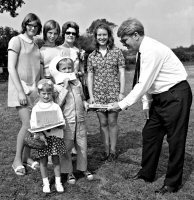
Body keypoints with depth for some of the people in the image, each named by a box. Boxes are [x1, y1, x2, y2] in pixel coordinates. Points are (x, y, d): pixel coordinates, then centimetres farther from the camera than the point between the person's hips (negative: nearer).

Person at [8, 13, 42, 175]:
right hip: (21, 87, -6)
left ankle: (27, 156, 18)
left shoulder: (35, 45, 15)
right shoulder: (16, 41, -4)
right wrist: (20, 91, -16)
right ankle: (17, 160, 4)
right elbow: (11, 68, -10)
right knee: (28, 124, -12)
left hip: (35, 88, 6)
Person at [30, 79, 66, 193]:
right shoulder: (36, 108, 3)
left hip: (55, 136, 0)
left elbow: (62, 123, -1)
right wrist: (39, 128, -20)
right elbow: (32, 125, 0)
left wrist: (54, 126, -19)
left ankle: (58, 182, 20)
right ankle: (45, 183, 21)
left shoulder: (56, 107, 3)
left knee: (56, 159, 7)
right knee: (43, 160, 6)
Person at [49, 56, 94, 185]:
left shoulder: (77, 83, 9)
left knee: (82, 146, 13)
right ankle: (69, 172, 22)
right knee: (66, 148, 5)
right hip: (66, 122, -4)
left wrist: (85, 103, 1)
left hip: (80, 121, 5)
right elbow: (58, 104, -19)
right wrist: (65, 88, -20)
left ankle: (83, 168, 31)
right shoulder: (58, 87, -7)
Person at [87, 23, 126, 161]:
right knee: (103, 123, 8)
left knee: (112, 122, 2)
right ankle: (106, 150, 19)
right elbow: (90, 76, 8)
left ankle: (113, 151, 16)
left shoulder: (117, 52, 2)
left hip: (113, 92, -2)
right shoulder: (92, 56, 8)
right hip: (98, 93, 2)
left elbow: (122, 73, 0)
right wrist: (91, 95, 0)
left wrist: (122, 92, -6)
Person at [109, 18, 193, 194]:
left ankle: (172, 183, 15)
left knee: (175, 139, 1)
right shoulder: (143, 51, 7)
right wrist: (146, 104, 5)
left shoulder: (151, 49, -22)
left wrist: (123, 104, -18)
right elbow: (144, 82, 10)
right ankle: (147, 174, 28)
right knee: (150, 133, 13)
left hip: (175, 95, -10)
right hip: (159, 97, 10)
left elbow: (143, 84, -24)